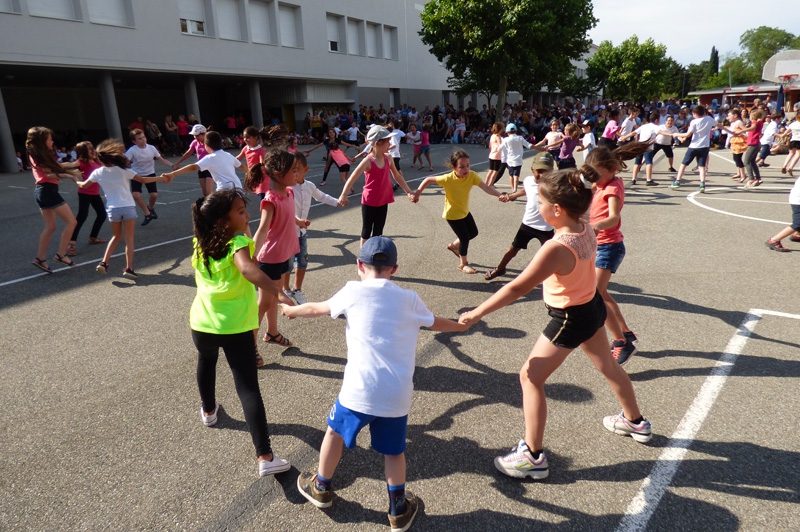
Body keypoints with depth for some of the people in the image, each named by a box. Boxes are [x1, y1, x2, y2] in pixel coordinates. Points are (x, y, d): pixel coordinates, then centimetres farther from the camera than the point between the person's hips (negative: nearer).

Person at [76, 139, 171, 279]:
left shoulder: (98, 173, 4)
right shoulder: (123, 170, -3)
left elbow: (84, 185, 17)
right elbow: (142, 180, -3)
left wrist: (77, 181, 40)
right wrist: (160, 178, 7)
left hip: (112, 209, 2)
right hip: (128, 207, -2)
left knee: (116, 236, 21)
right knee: (129, 239, 4)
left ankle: (104, 263, 11)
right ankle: (128, 268, -2)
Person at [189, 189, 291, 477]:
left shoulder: (200, 244, 4)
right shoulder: (238, 243, -15)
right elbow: (248, 270, -37)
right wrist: (280, 294, -45)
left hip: (202, 323, 6)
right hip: (236, 327, -5)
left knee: (206, 362, 36)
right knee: (249, 388, -4)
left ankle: (208, 410, 57)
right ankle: (265, 457, -6)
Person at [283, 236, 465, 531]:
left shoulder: (353, 291, 2)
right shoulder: (409, 299, 8)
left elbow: (317, 309, 17)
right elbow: (438, 323, 25)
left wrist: (290, 310, 38)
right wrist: (462, 324, 46)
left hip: (359, 390, -1)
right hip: (397, 395, 2)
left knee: (336, 431, 25)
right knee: (393, 450, 21)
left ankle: (321, 488, 43)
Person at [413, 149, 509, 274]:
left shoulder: (472, 175, -21)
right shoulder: (448, 179, -31)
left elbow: (486, 187, -32)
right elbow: (428, 180, -20)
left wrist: (500, 194, -47)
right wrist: (417, 193, -23)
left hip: (465, 211, 6)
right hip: (452, 214, -6)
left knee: (473, 233, 18)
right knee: (465, 238, -3)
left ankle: (454, 245, 43)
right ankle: (463, 264, 21)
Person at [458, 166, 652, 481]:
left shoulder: (558, 248, -34)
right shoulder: (586, 230, -11)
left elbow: (517, 288, -30)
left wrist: (477, 313, -23)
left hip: (570, 319, -9)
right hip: (592, 305, 9)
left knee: (530, 377, 2)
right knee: (607, 365, 29)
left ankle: (533, 457, 11)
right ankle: (635, 422, 55)